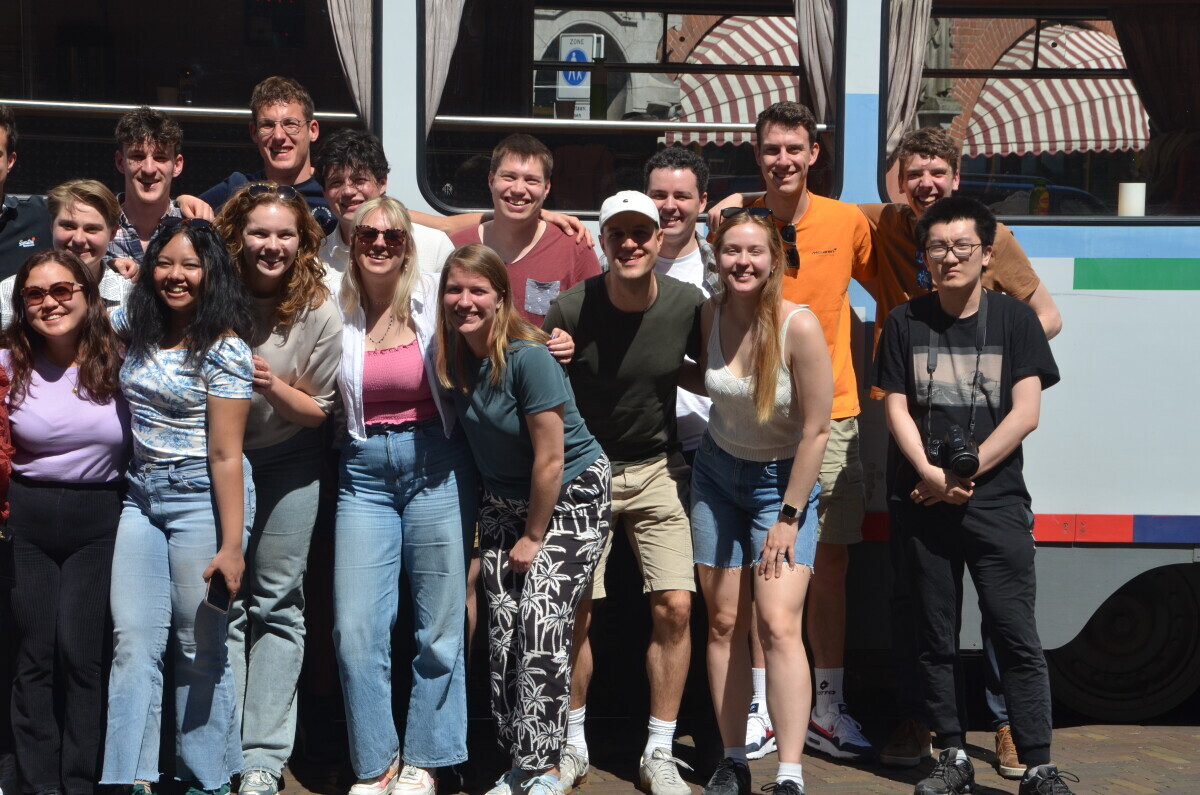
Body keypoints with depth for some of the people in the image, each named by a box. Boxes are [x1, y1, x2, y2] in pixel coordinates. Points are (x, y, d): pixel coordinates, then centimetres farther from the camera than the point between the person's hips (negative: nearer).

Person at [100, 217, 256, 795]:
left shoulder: (224, 348, -10)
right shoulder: (137, 327, 8)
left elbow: (225, 454, -15)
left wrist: (231, 546, -18)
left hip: (202, 497, -6)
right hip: (140, 494, 6)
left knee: (201, 649, 1)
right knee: (133, 640, 0)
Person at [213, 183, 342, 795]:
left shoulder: (319, 313, -11)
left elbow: (318, 411, -6)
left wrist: (273, 385, -24)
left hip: (287, 464, -1)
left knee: (276, 606, 2)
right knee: (223, 603, 0)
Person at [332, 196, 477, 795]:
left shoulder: (434, 300, -1)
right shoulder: (337, 309, 4)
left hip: (436, 468, -2)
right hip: (364, 473, 2)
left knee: (439, 627, 3)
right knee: (355, 629, -1)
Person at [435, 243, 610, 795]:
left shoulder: (527, 357, -24)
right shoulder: (455, 356, -4)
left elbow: (550, 460, -21)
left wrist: (534, 537, -11)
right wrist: (515, 530, 7)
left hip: (571, 499, -6)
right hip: (504, 502, 6)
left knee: (542, 631, -13)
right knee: (501, 632, -1)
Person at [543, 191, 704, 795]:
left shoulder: (688, 305, -9)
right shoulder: (570, 309, -16)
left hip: (657, 470, 2)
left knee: (675, 607, -6)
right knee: (576, 609, -2)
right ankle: (573, 743, 20)